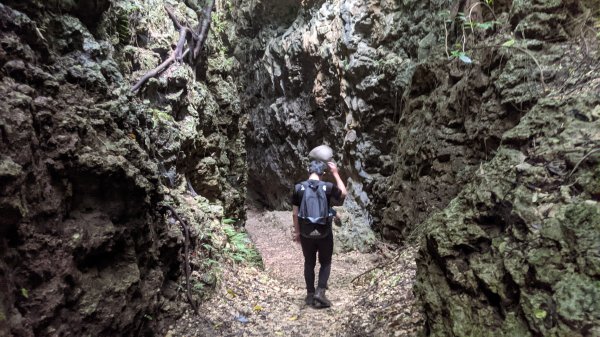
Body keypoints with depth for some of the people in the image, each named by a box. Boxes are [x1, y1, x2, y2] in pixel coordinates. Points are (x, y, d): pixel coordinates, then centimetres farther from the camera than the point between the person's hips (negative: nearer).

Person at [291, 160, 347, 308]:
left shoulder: (298, 188, -6)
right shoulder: (328, 187, -10)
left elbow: (295, 213, -3)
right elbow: (343, 193, 12)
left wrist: (297, 232, 9)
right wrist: (336, 174, 15)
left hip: (306, 234, 1)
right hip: (324, 233, -1)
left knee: (309, 264, 16)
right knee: (325, 263, 16)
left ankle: (310, 295, 23)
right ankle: (320, 292, 5)